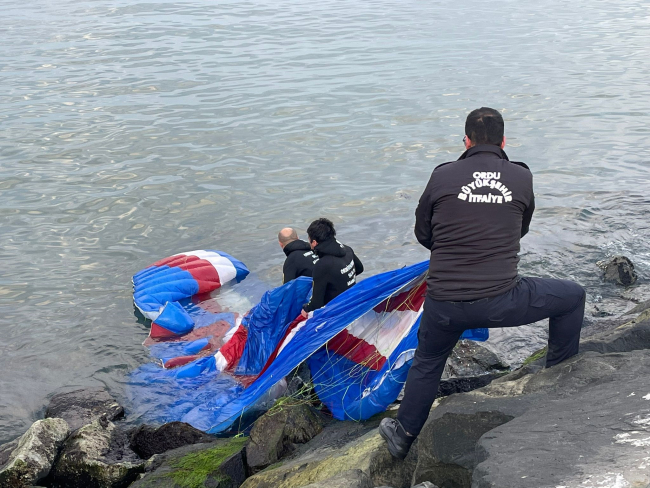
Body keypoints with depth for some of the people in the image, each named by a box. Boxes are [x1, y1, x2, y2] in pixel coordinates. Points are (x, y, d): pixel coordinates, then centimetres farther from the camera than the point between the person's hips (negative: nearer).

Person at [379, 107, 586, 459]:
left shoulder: (443, 176, -1)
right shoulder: (522, 177, 1)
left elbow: (423, 233, 11)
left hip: (444, 307, 2)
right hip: (501, 303, -1)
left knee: (426, 364, 29)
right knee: (573, 297, 23)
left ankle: (403, 436, 42)